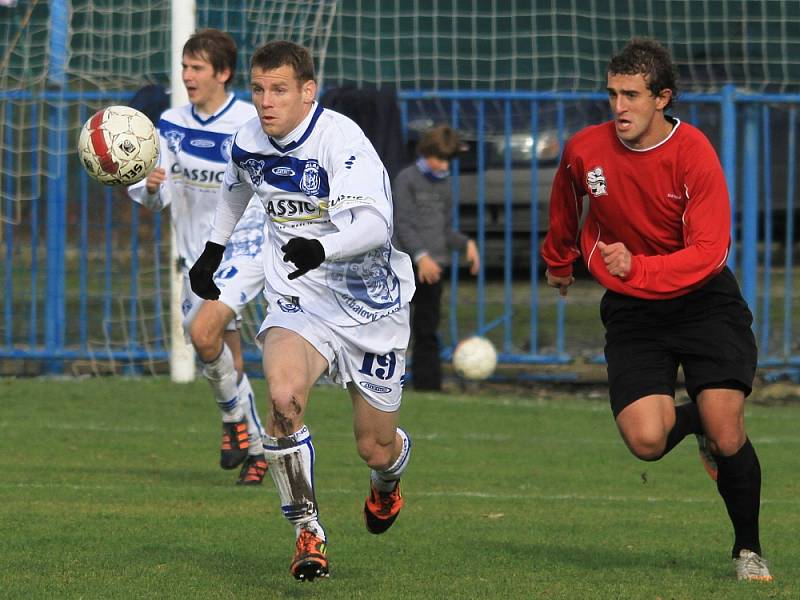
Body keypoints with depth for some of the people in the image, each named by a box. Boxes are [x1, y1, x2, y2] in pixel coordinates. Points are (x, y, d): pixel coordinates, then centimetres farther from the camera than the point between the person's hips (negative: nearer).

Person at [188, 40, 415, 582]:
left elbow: (375, 222, -36)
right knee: (283, 394, -30)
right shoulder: (248, 143, -3)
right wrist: (213, 250, 29)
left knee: (376, 449, 6)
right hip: (299, 306, 3)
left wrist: (323, 248, -53)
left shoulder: (341, 140, -22)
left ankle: (389, 478, 48)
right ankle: (308, 531, -16)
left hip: (372, 306, -3)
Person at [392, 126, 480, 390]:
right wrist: (421, 256, -22)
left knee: (427, 330, 7)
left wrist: (466, 243, 0)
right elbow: (402, 224, -11)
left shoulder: (443, 184, 17)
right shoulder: (407, 179, -4)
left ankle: (428, 385, 7)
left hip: (432, 266, 7)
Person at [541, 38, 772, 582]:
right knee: (646, 440, -16)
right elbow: (566, 203, 19)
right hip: (631, 312, 3)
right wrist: (559, 259, 35)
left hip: (701, 298, -3)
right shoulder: (584, 150, -6)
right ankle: (693, 419, 22)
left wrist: (638, 269, -35)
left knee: (726, 435, -15)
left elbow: (708, 250, -21)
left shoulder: (693, 153, -17)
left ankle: (749, 549, 9)